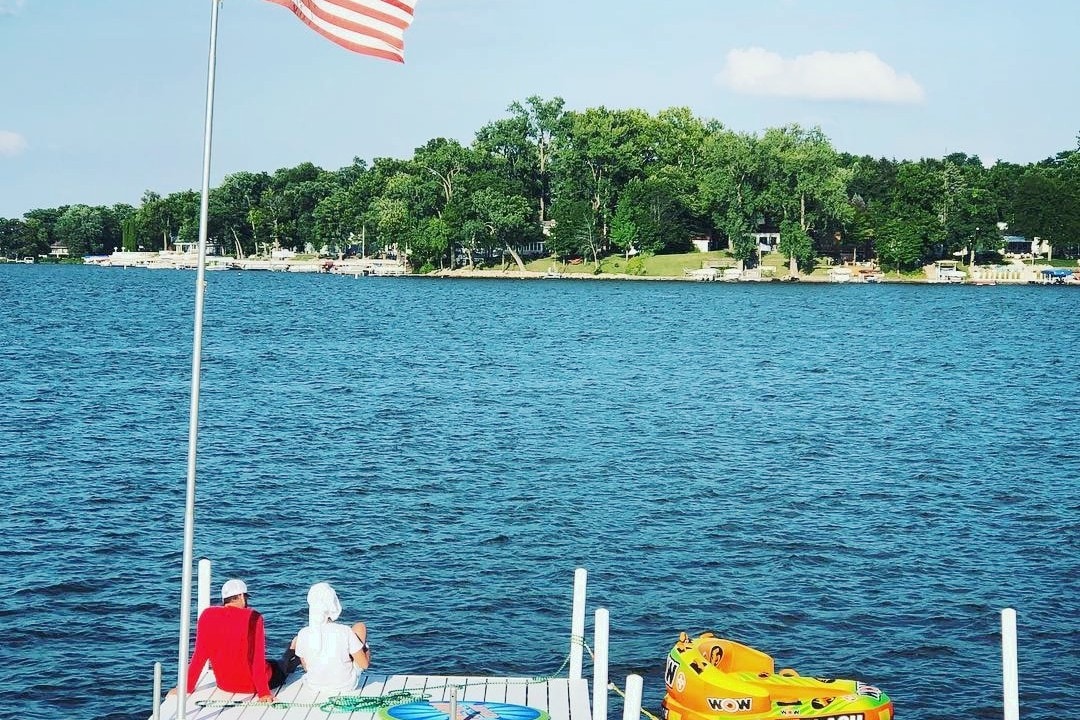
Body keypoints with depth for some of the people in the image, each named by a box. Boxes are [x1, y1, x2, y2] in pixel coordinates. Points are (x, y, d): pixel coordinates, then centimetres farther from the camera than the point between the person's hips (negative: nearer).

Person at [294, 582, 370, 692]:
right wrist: (365, 649, 8)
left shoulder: (303, 634, -19)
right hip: (347, 685, -1)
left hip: (315, 686, 1)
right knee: (360, 627, 10)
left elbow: (305, 666, -2)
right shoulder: (345, 632, -25)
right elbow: (364, 664, -14)